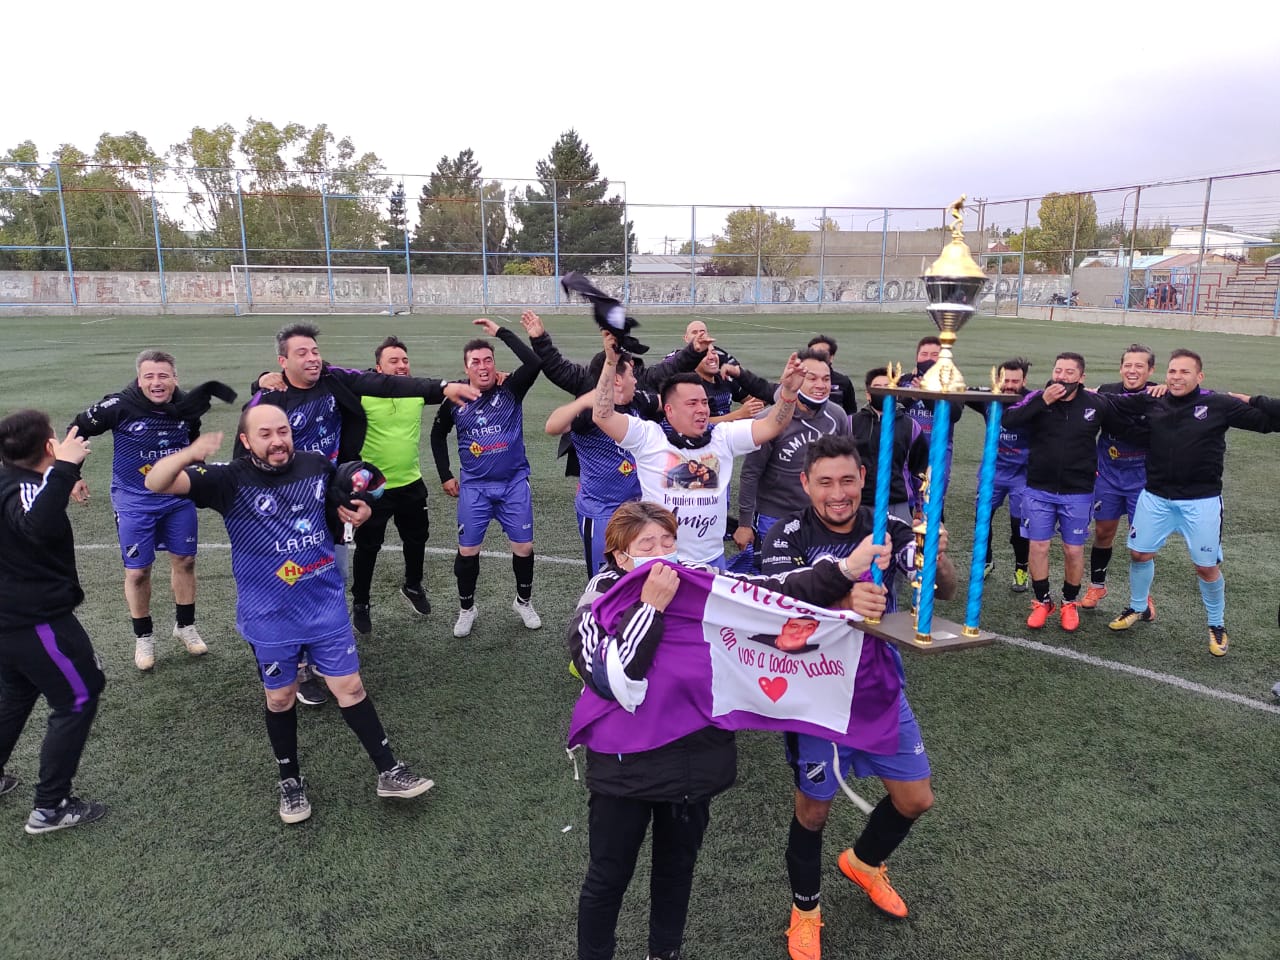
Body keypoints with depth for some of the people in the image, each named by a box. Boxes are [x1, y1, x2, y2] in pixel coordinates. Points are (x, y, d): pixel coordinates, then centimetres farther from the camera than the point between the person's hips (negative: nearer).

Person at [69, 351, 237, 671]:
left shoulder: (187, 406, -7)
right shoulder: (120, 405, -18)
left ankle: (185, 626, 30)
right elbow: (79, 430, -4)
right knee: (137, 572, 3)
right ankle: (143, 637, 24)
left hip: (178, 497, 3)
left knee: (185, 561, 10)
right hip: (134, 502, -3)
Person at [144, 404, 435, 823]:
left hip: (327, 607, 2)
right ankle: (290, 781, 36)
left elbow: (344, 502, 16)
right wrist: (188, 455, -44)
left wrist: (358, 511, -8)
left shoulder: (318, 465, -3)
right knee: (280, 698, 14)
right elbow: (156, 483, -23)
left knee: (350, 687, 7)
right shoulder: (231, 481, -13)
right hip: (270, 619, -1)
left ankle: (390, 772, 20)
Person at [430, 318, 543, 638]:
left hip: (514, 483, 0)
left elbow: (534, 363, -27)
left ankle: (524, 601, 30)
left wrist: (502, 332, -23)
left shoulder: (510, 389, -8)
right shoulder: (455, 399, -4)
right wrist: (445, 475, 9)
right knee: (467, 550, 5)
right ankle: (466, 608, 27)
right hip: (474, 487, 1)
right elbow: (438, 435, 13)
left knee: (523, 547, 6)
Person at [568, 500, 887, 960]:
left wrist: (843, 571, -29)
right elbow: (610, 680, -29)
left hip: (695, 762, 4)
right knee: (608, 877, 14)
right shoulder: (597, 608, -13)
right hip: (625, 768, -3)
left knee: (677, 868, 24)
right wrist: (652, 606, -30)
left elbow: (776, 590, -15)